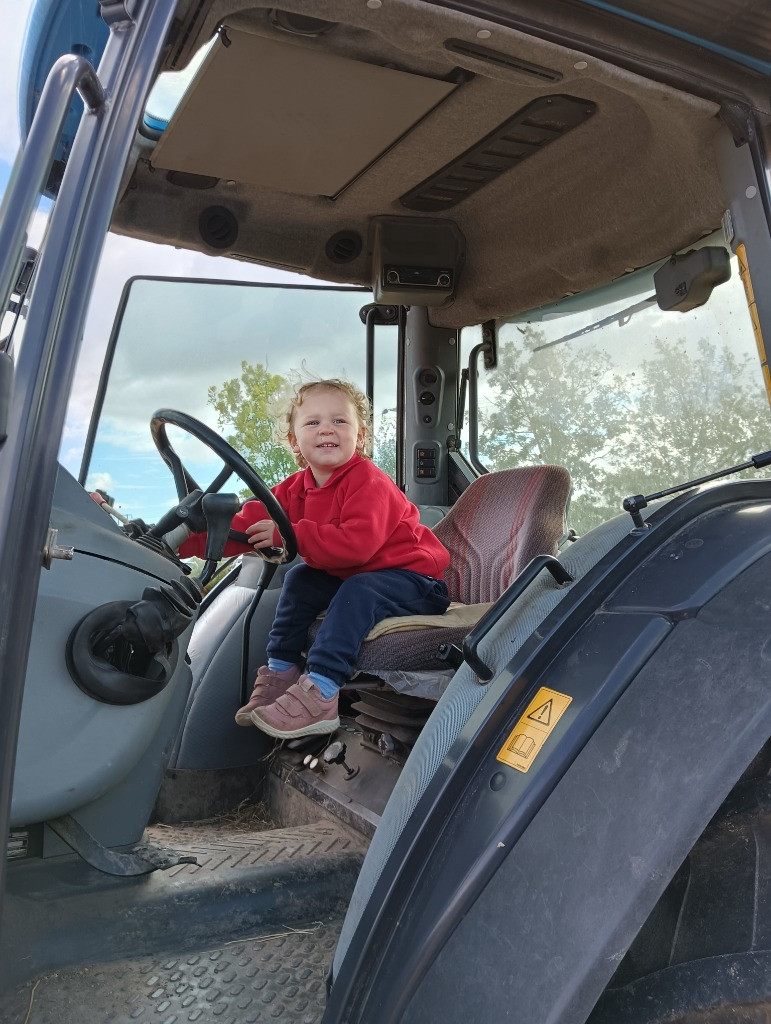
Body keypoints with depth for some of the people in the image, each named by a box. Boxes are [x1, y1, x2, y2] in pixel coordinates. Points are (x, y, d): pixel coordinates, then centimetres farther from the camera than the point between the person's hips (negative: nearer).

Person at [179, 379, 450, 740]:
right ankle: (281, 672, 4)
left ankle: (319, 695, -35)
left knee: (357, 591, -32)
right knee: (301, 578, 2)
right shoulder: (297, 488, 2)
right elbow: (246, 525, -6)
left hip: (415, 580, -8)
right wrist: (187, 539, -18)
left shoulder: (368, 481, -22)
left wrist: (287, 536, -37)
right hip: (351, 575, 8)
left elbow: (357, 543, -36)